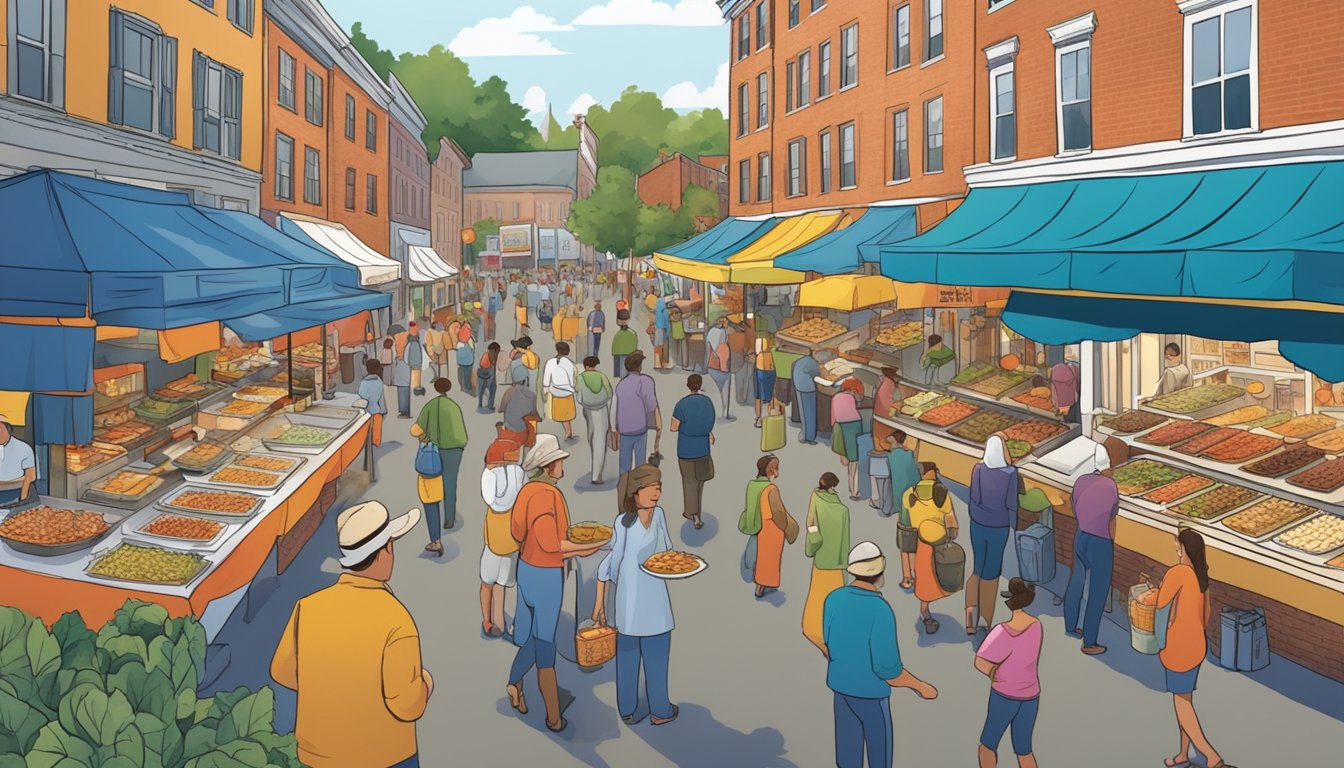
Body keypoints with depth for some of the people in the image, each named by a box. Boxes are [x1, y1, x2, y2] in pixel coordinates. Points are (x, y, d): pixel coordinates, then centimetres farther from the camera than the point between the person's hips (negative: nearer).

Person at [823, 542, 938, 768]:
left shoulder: (834, 599, -10)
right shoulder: (880, 610, -31)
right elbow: (888, 669, -27)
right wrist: (921, 687, -11)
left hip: (841, 685, 6)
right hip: (869, 692, -6)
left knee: (849, 745, 21)